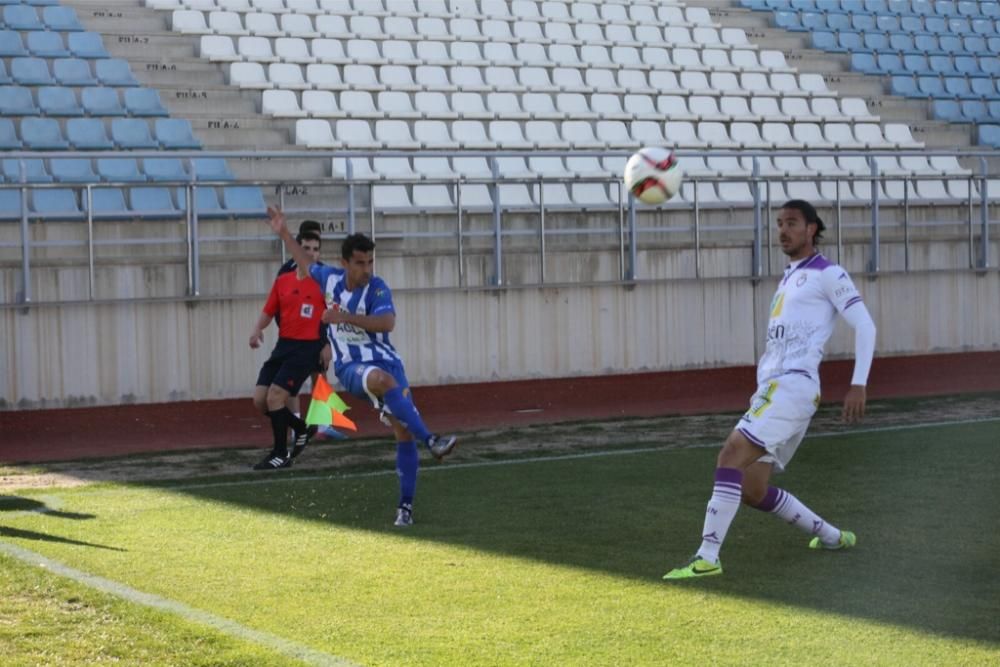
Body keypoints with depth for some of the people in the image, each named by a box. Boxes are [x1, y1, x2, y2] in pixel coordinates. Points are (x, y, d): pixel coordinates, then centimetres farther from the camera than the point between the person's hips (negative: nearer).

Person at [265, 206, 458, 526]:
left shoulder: (376, 288, -11)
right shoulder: (330, 278, 1)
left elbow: (388, 322, -30)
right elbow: (308, 263, 25)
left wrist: (344, 317, -34)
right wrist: (283, 233, 27)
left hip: (385, 360, 0)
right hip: (351, 368, 0)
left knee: (404, 431, -8)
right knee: (383, 379, -36)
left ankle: (405, 505, 4)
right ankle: (430, 440, -42)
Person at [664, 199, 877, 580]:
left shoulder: (828, 274, 1)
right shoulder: (788, 279, 26)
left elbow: (865, 326, -6)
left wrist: (858, 385, -16)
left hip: (794, 386, -9)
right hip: (773, 389, 9)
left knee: (731, 455, -23)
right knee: (753, 491, 6)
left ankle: (707, 558, -28)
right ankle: (832, 537, 20)